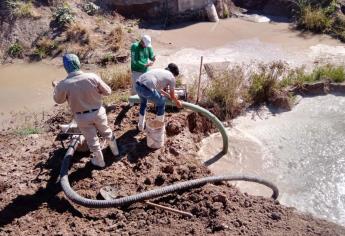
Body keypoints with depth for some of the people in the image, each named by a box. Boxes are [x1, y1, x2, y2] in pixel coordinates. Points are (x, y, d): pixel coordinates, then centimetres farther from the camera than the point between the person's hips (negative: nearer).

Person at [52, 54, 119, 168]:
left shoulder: (63, 84, -18)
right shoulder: (92, 76, -17)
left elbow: (58, 100, 2)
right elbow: (107, 91, -7)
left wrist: (56, 87, 18)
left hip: (82, 117, -1)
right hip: (98, 112, 1)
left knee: (92, 140, 18)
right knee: (106, 132, 26)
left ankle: (99, 161, 36)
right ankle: (115, 150, 46)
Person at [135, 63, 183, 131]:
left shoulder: (159, 70, 32)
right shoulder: (172, 78, 13)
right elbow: (172, 96, 23)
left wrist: (168, 95, 57)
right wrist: (178, 102, 43)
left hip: (138, 85, 7)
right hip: (147, 89, -7)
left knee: (143, 102, 36)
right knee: (161, 103, 21)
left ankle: (141, 125, 46)